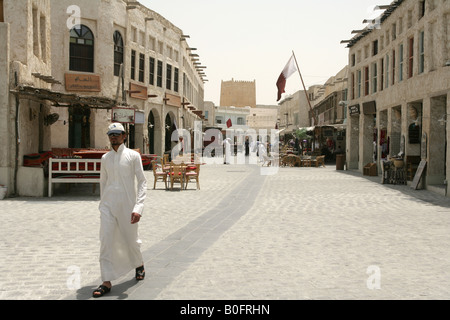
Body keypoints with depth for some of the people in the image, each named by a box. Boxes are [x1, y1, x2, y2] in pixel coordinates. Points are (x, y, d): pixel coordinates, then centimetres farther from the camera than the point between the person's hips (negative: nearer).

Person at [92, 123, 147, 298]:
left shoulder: (133, 156, -4)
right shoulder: (105, 158, 8)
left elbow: (142, 182, -7)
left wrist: (138, 208, -16)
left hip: (127, 204, -3)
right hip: (108, 204, 3)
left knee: (131, 240, 10)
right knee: (106, 241, -6)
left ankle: (139, 264, 40)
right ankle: (106, 282, -2)